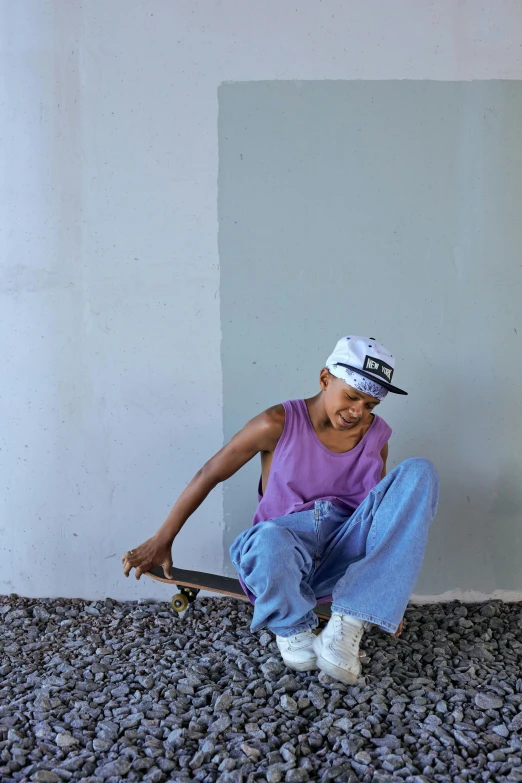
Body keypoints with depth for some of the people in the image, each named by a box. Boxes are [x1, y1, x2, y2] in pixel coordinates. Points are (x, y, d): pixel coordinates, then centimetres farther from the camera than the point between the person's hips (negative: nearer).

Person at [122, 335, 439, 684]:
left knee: (419, 472, -19)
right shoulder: (279, 424, -7)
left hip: (345, 552, 4)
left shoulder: (376, 436, 6)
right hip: (289, 551, -4)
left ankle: (349, 624, -23)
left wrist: (389, 595, 15)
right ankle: (293, 628, -5)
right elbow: (209, 475, 0)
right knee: (269, 541, -44)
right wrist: (161, 542, 2)